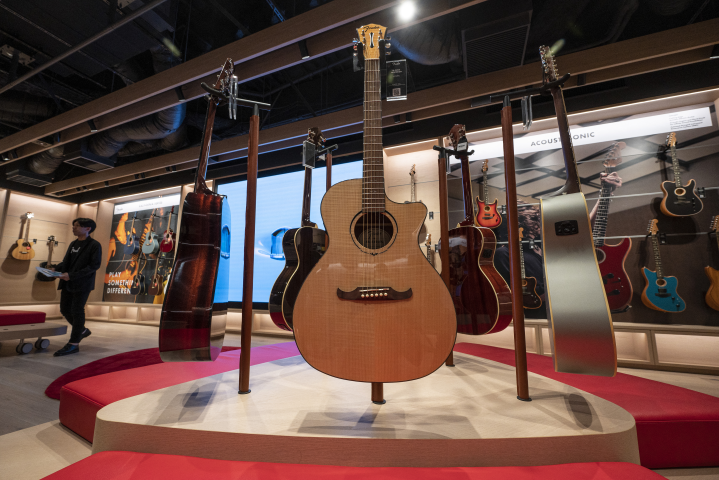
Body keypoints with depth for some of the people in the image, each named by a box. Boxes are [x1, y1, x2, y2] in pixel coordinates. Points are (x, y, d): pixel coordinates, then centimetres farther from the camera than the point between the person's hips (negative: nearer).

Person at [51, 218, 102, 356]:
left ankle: (74, 344, 7)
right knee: (65, 309, 13)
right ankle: (82, 331, 34)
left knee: (77, 311, -3)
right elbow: (66, 261, 20)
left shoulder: (94, 245, -10)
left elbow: (94, 265, -16)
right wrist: (55, 269, -1)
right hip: (67, 283, 8)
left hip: (82, 284, -8)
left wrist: (72, 275, -21)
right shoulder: (73, 244, 14)